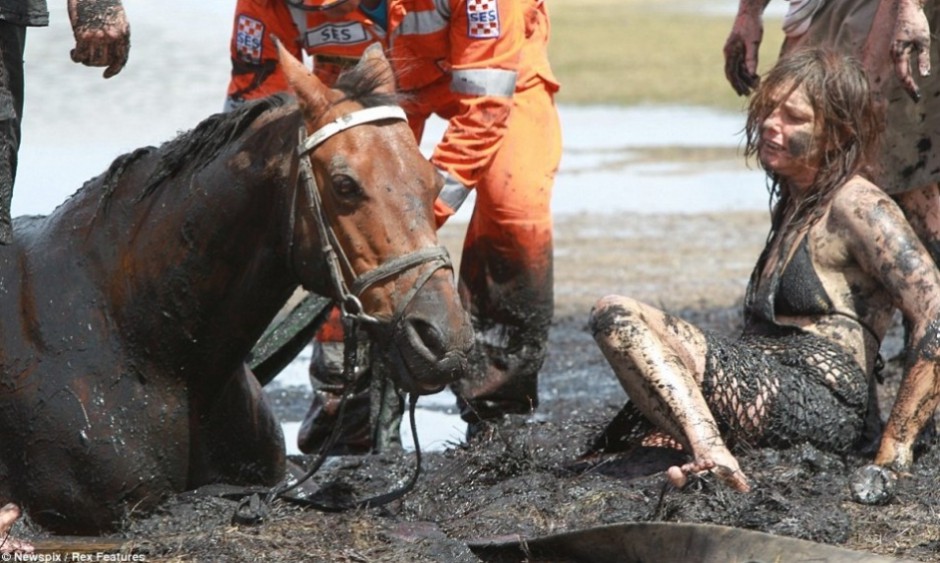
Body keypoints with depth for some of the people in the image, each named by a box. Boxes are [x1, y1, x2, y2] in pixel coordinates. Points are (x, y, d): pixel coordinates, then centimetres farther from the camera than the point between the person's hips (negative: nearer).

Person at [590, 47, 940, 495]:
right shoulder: (795, 204, 25)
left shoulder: (857, 207, -5)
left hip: (817, 404, -10)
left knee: (616, 316, -18)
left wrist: (895, 448, -17)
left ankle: (710, 454, -36)